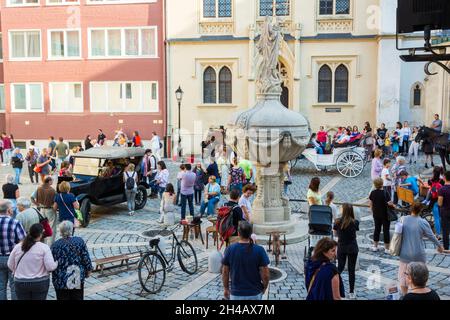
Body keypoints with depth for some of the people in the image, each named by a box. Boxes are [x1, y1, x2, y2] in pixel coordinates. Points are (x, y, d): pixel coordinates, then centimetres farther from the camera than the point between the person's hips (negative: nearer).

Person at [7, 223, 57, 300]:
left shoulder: (17, 247, -1)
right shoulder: (44, 247, -12)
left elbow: (10, 265, 7)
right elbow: (50, 267, -16)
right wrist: (57, 263, 4)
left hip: (20, 283, 3)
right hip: (40, 283, -3)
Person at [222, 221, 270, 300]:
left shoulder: (230, 249, -10)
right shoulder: (259, 250, -13)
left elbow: (225, 272, -2)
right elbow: (265, 275, -10)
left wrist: (226, 288, 13)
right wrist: (264, 288, 9)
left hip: (236, 294, 1)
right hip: (255, 294, 0)